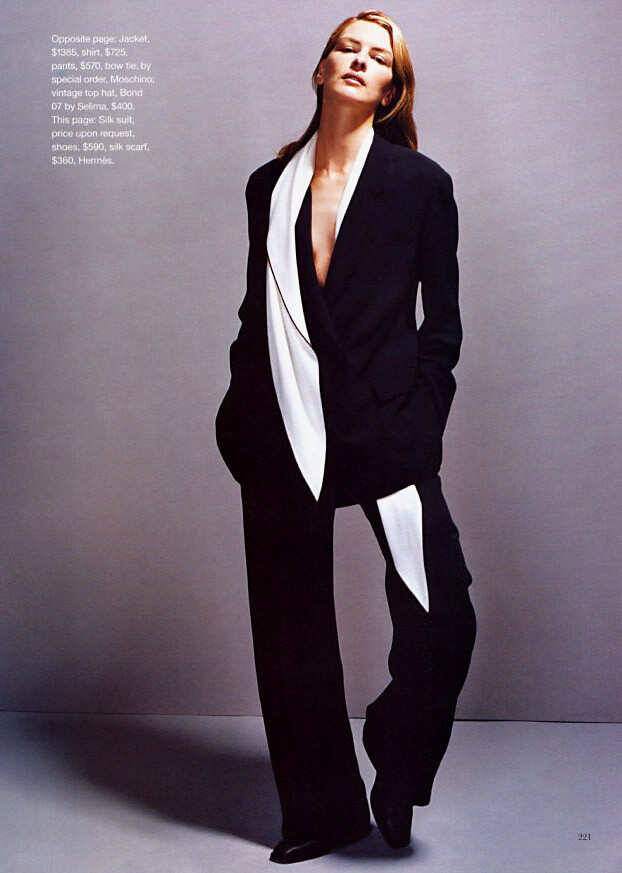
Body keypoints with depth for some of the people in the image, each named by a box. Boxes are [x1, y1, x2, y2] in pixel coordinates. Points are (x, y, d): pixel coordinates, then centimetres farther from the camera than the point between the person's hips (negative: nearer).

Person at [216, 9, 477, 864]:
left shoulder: (420, 182, 5)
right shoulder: (271, 184, 12)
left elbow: (442, 317, 4)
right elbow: (259, 312, 15)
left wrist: (420, 421, -4)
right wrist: (242, 416, 7)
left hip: (383, 423, -2)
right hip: (283, 432, 3)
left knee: (442, 615, -10)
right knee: (291, 631, 8)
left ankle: (397, 770, 19)